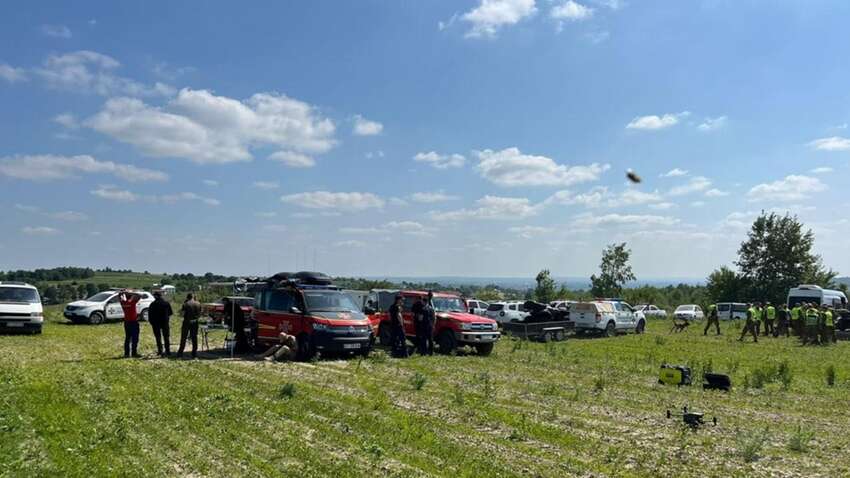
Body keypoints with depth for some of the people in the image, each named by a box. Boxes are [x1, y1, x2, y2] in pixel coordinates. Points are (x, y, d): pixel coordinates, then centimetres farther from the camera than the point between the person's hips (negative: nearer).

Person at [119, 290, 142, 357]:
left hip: (126, 322, 6)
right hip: (134, 322, -6)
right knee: (134, 338, -2)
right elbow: (139, 296, -16)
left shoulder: (123, 303, 1)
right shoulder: (132, 302, -15)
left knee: (127, 338, 12)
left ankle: (126, 353, 12)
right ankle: (134, 353, -3)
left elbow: (119, 296, 19)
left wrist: (123, 292, 2)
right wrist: (130, 293, -17)